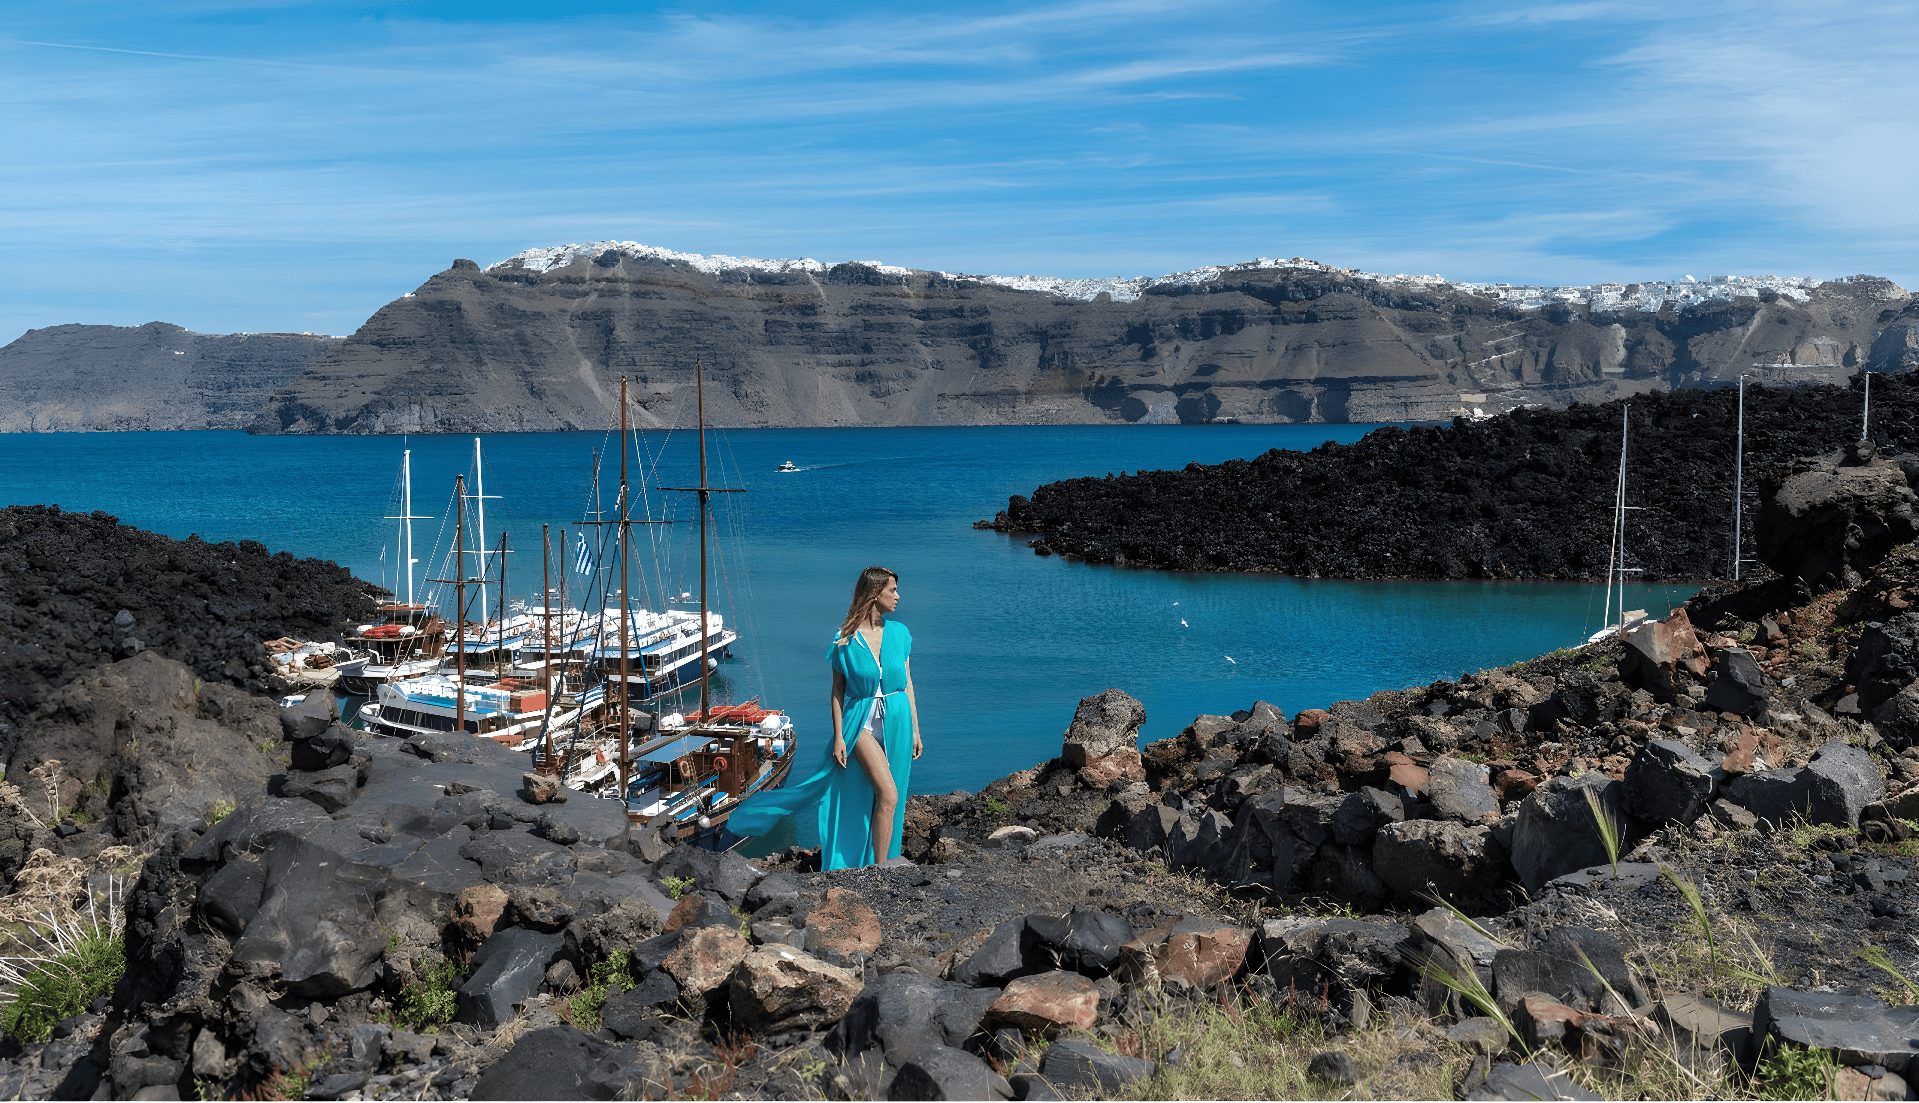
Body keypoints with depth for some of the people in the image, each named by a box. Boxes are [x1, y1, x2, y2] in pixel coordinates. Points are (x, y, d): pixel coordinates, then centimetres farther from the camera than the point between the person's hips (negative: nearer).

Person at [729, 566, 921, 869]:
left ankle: (882, 862, 23)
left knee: (884, 799, 10)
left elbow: (907, 683, 8)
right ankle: (881, 869, -8)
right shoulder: (844, 639, -7)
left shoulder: (899, 633, 2)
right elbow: (838, 689, -2)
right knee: (888, 794, -17)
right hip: (861, 721, -4)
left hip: (896, 722, 4)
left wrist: (915, 730, 8)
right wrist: (838, 736, -6)